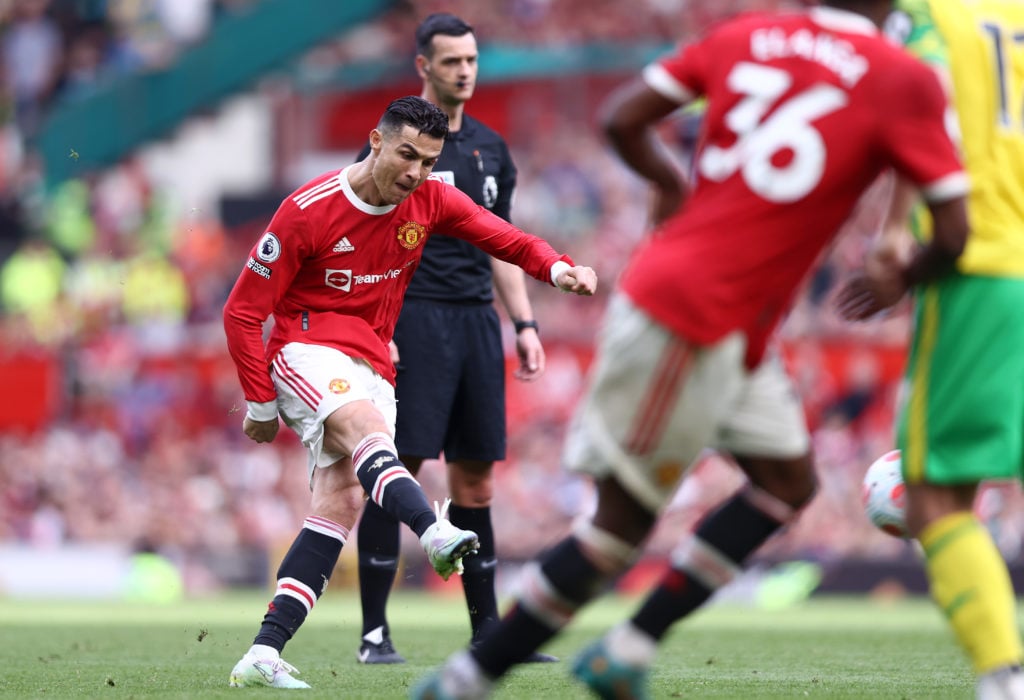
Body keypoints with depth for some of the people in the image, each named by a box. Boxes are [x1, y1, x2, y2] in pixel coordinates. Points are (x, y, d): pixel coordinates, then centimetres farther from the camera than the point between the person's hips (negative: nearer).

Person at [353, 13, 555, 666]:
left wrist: (525, 324, 13)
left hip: (478, 320, 6)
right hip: (414, 318, -6)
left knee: (477, 477, 6)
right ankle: (375, 631, -6)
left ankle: (487, 630, 10)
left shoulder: (490, 147, 16)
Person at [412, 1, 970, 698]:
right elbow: (952, 231, -11)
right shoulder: (904, 82, -10)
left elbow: (622, 118, 8)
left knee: (789, 483, 17)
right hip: (689, 319, -7)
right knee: (623, 521, 2)